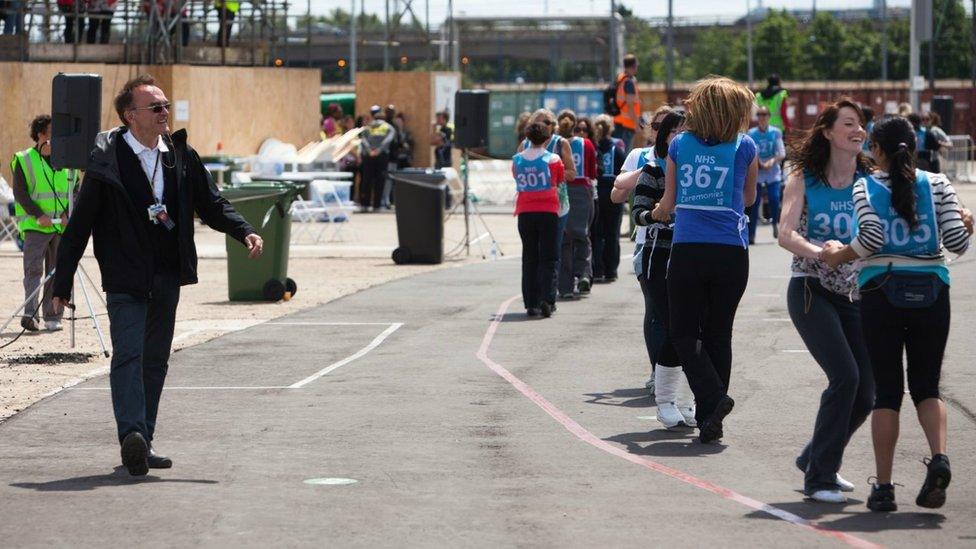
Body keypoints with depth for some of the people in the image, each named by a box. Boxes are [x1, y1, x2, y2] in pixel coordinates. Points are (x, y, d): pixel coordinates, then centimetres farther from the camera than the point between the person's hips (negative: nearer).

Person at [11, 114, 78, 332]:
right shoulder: (24, 160, 1)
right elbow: (20, 194, -4)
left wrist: (68, 214, -6)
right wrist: (39, 215, -14)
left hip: (63, 226, 4)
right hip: (35, 225, -4)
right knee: (33, 269, -12)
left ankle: (53, 316, 9)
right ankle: (29, 313, -17)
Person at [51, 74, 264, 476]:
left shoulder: (181, 156, 7)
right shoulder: (108, 160, -8)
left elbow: (211, 205, 13)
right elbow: (80, 222, -5)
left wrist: (245, 232, -6)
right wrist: (63, 281, -6)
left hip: (167, 276, 6)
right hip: (125, 276, -6)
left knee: (156, 359, 10)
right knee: (128, 352, -18)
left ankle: (141, 444, 16)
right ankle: (131, 433, -29)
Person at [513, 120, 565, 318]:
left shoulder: (517, 160, 1)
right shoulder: (553, 159, -6)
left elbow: (517, 181, 10)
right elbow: (561, 182, 5)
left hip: (525, 213, 2)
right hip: (548, 211, -2)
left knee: (529, 259, 9)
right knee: (548, 258, 2)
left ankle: (531, 303, 6)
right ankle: (546, 300, -12)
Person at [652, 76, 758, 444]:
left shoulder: (679, 145, 5)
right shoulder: (744, 147, 1)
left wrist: (657, 213, 36)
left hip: (687, 251, 0)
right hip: (731, 253, 0)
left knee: (684, 333, 7)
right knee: (718, 334, 10)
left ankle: (713, 397, -15)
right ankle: (709, 420, 8)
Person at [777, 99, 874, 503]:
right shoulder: (804, 179, -1)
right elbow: (786, 234, -13)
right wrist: (820, 252, -31)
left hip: (855, 294, 4)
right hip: (811, 291, -4)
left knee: (865, 393, 1)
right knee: (845, 376, -20)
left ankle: (816, 459, 28)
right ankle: (819, 478, -10)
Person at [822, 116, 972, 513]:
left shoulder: (866, 187, 1)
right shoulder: (937, 185, 4)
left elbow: (872, 238, -14)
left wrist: (840, 255, 2)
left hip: (882, 291, -1)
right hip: (931, 291, 1)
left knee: (887, 391, 4)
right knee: (927, 387, 11)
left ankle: (883, 487, 1)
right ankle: (939, 457, -16)